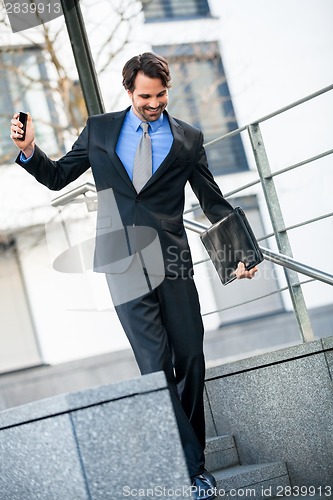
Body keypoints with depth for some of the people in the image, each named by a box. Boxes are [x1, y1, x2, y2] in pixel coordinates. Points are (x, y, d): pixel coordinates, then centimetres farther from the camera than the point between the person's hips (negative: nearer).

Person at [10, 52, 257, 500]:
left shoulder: (187, 139, 8)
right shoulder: (100, 129, 10)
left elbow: (214, 202, 10)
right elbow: (57, 176, 16)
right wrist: (29, 150, -2)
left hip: (171, 262, 1)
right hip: (124, 265, -1)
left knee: (191, 360, 4)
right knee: (157, 367, -4)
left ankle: (191, 453, 23)